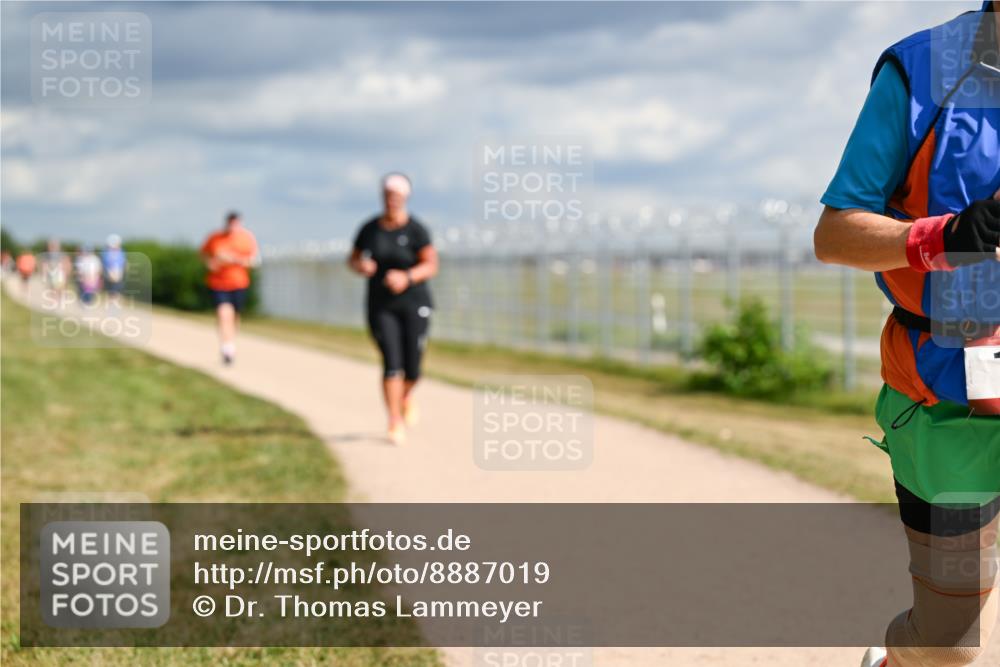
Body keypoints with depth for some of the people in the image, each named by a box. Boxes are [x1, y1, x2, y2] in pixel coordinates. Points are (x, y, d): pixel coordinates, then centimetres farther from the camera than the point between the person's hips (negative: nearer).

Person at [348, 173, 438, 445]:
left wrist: (407, 277, -27)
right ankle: (395, 423, -7)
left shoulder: (416, 229, -8)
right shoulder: (369, 229, 2)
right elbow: (352, 259, 12)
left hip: (413, 304, -1)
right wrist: (361, 266, -12)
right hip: (381, 307, 1)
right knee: (392, 363, -12)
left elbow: (431, 265, -10)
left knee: (412, 368, 0)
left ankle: (406, 396, 36)